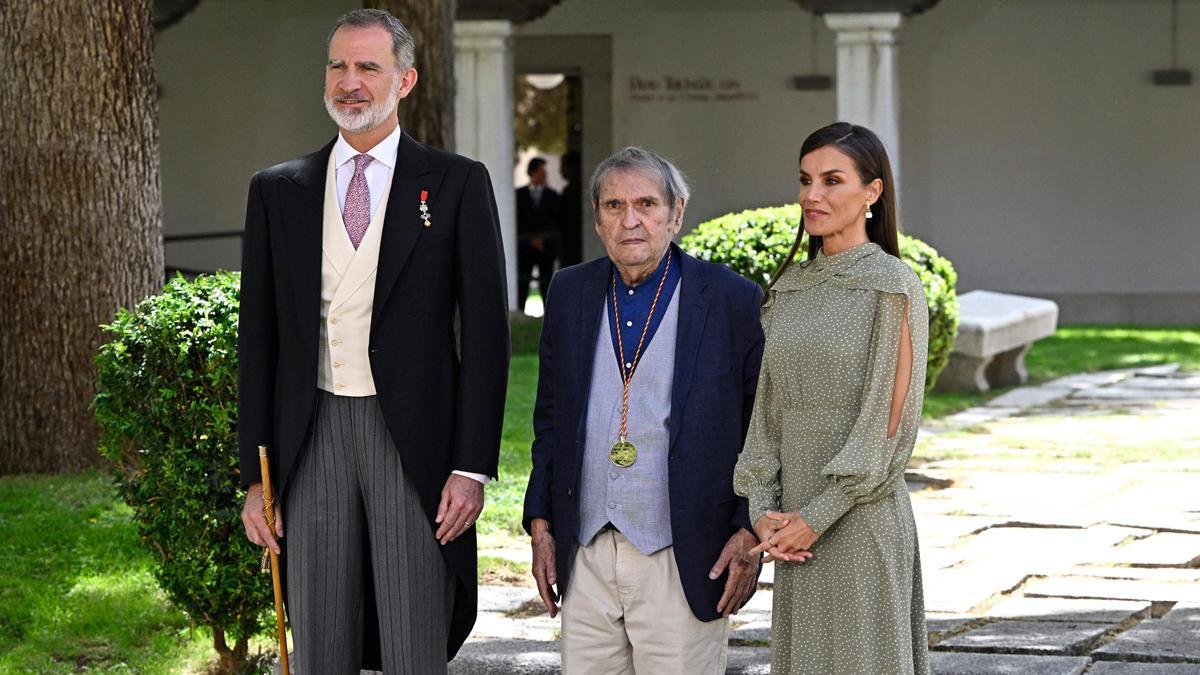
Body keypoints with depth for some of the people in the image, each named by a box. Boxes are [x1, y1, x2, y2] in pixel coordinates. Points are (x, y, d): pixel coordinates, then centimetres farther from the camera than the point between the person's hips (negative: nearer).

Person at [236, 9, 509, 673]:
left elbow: (486, 333, 1)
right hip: (313, 438, 3)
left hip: (414, 439, -2)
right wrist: (255, 476, 6)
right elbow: (258, 341, 12)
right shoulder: (277, 191, 11)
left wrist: (473, 467, -6)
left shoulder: (456, 183, 3)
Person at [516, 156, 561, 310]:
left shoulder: (552, 195, 10)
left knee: (546, 285, -1)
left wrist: (544, 241, -5)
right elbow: (517, 222, 2)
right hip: (525, 245, -1)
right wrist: (532, 239, -7)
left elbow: (557, 222, 7)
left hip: (546, 246, 1)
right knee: (521, 285, -7)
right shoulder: (519, 195, 7)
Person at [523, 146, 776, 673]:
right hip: (585, 558, 4)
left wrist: (750, 533, -8)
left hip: (683, 565, -4)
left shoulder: (733, 301, -4)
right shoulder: (570, 293, 10)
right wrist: (540, 524, 10)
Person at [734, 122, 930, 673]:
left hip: (862, 518, -6)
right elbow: (769, 407, 11)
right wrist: (762, 509, -1)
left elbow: (886, 421, -13)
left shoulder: (892, 286, -9)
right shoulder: (789, 288, 11)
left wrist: (816, 518, -14)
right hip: (796, 524, 6)